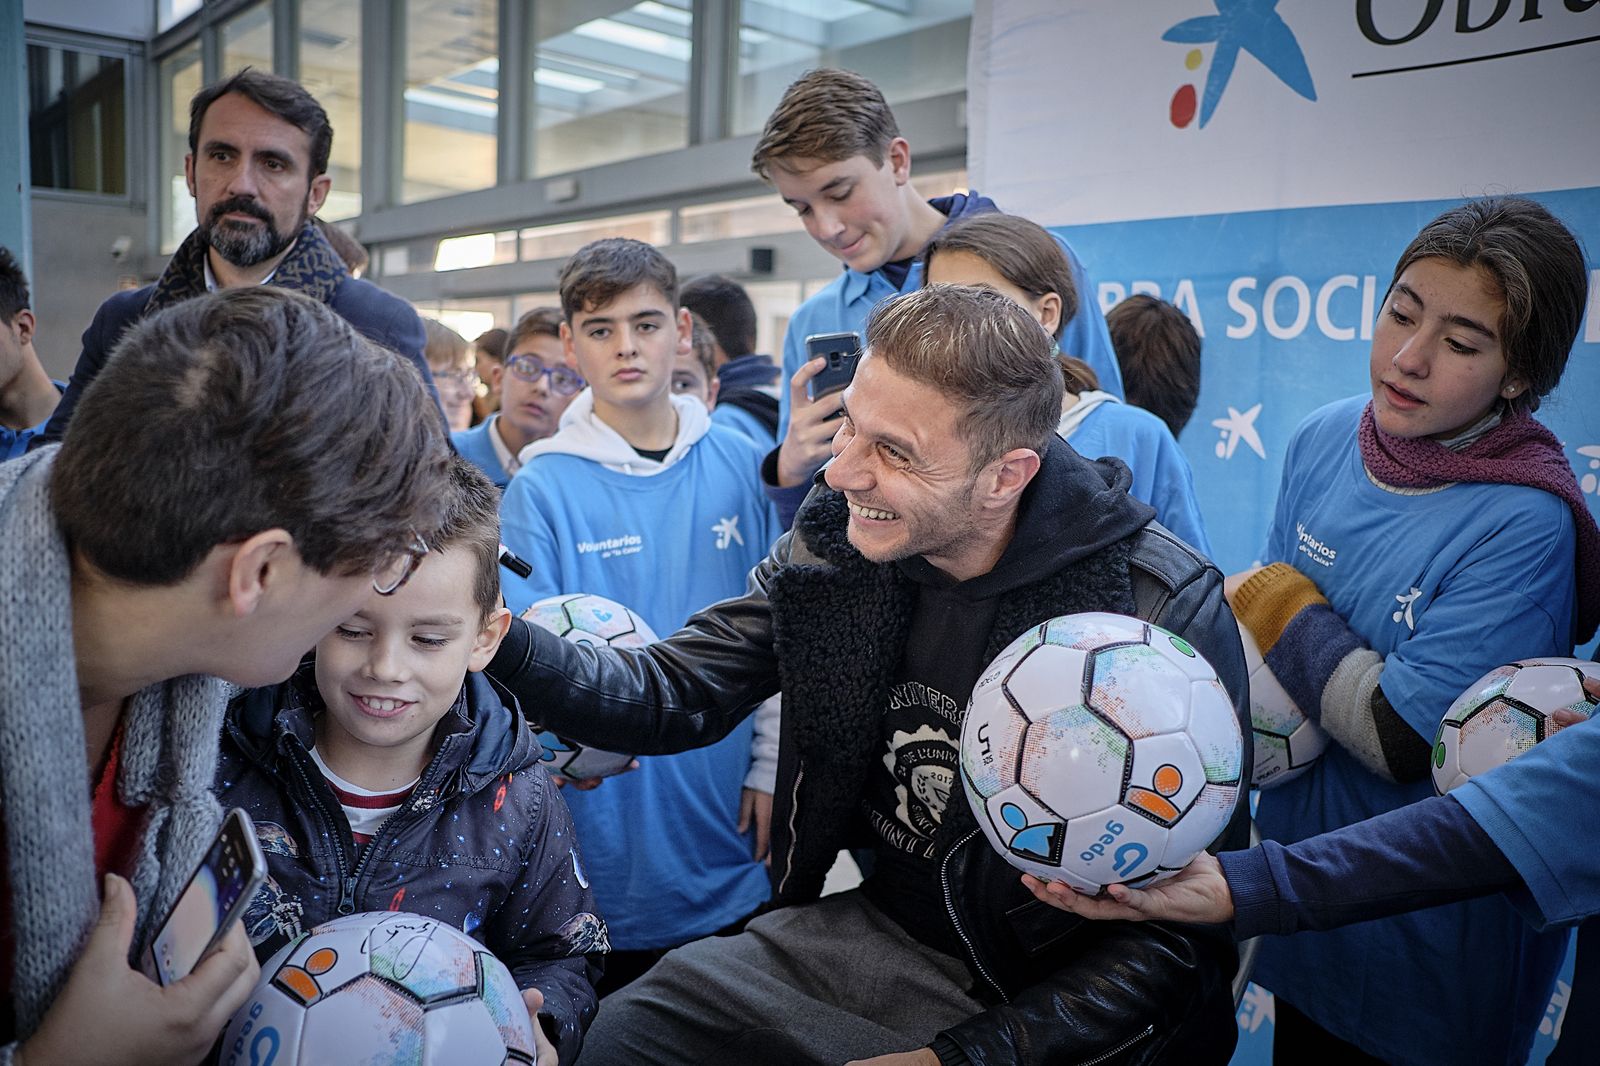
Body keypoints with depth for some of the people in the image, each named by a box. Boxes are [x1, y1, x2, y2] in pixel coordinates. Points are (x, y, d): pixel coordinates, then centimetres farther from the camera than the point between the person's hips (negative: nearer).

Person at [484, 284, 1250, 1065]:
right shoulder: (837, 544, -9)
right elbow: (675, 694, -5)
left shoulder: (1167, 616, -24)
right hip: (879, 930, 5)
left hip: (1057, 989, -4)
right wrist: (507, 642, -23)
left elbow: (1187, 927, -18)